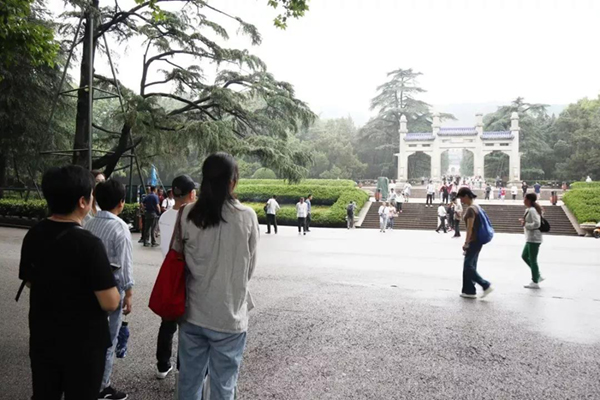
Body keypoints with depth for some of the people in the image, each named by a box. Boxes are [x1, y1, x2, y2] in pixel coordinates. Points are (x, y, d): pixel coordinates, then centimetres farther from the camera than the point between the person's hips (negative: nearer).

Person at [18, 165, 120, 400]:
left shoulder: (33, 235, -5)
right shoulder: (88, 244, -26)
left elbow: (29, 282, 10)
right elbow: (110, 303, -24)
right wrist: (114, 292, -4)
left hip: (42, 338, 6)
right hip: (83, 343, -6)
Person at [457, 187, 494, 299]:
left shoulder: (470, 209, -18)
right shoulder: (476, 206, 12)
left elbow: (470, 228, -20)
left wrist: (466, 243, -16)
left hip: (474, 241, -10)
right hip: (477, 240, 10)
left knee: (468, 266, -3)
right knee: (470, 266, 12)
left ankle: (486, 285, -1)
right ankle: (469, 291, 16)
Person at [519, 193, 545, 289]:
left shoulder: (532, 210, -18)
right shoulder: (529, 210, 12)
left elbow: (536, 224, -25)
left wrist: (525, 224, -15)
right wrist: (524, 221, 6)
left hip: (533, 238, -10)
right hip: (531, 238, 10)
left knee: (532, 260, -1)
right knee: (524, 256, 18)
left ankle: (535, 282, 9)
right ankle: (537, 276, 24)